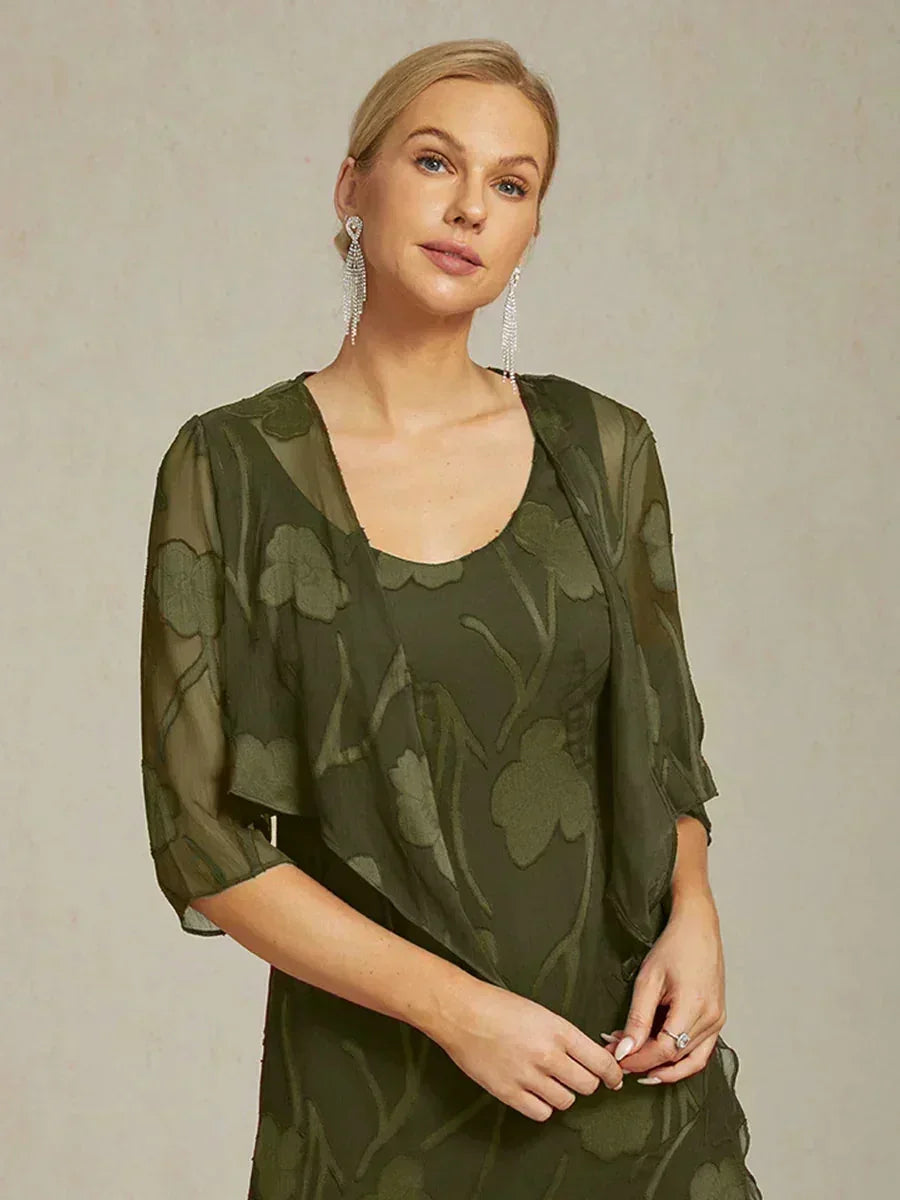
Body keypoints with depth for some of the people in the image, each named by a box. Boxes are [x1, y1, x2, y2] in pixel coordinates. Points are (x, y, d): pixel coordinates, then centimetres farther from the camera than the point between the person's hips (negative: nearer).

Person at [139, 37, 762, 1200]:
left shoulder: (602, 447, 0)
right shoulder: (229, 470, -7)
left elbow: (661, 736, 10)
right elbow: (202, 838, -9)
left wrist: (692, 914, -9)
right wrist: (453, 1006, -16)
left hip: (627, 1066, 2)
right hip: (376, 1088, -2)